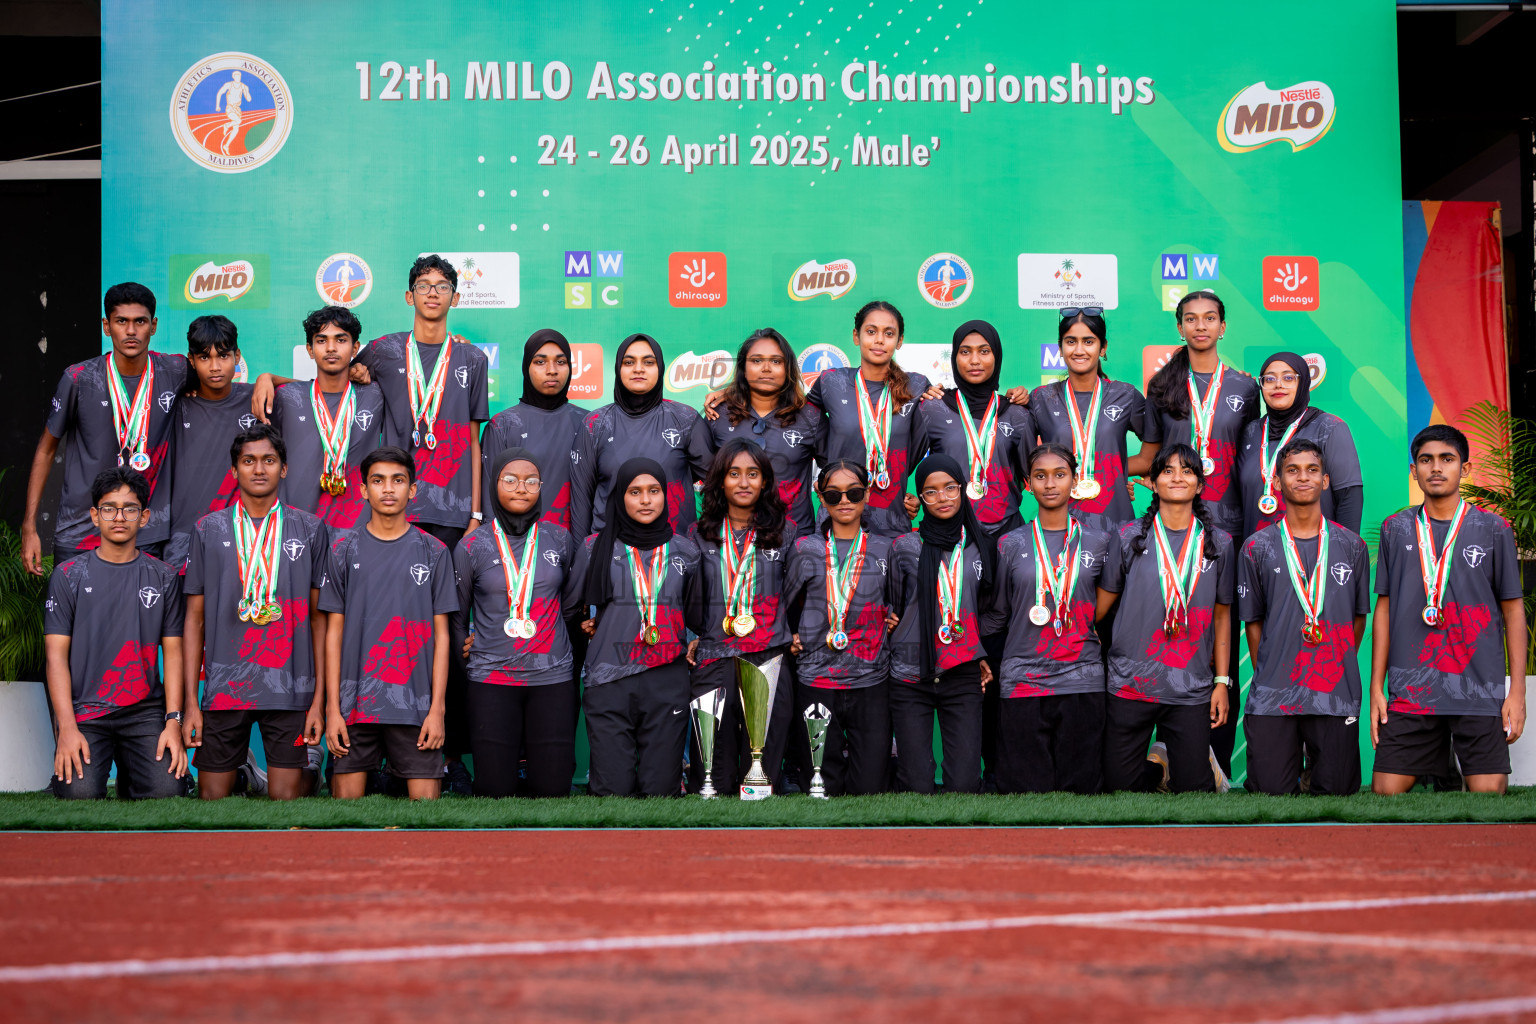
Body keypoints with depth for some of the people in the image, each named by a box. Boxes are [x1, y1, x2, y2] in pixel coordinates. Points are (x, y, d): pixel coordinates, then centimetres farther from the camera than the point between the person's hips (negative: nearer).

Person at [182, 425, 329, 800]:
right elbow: (195, 618, 8)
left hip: (291, 689, -1)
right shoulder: (208, 530, 9)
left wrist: (320, 697, -1)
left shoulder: (310, 530, 7)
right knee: (212, 796, 3)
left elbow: (319, 616, 6)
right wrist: (190, 701, 1)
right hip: (223, 687, 1)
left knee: (286, 796, -3)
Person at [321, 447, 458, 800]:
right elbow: (334, 632, 6)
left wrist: (437, 708, -3)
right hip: (354, 704, 0)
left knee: (426, 797, -4)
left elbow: (440, 635, 5)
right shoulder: (344, 549, 7)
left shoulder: (433, 552, 7)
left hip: (416, 706, 0)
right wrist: (332, 708, -1)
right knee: (346, 796, 0)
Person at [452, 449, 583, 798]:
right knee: (494, 788, -7)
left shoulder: (559, 540, 7)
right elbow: (455, 618, 12)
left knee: (552, 787, -5)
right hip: (492, 680, -1)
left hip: (552, 677, 1)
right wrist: (469, 657, 11)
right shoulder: (473, 546, 3)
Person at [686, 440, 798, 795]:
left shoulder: (784, 532, 8)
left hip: (770, 659, -1)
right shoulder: (700, 534, 10)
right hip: (714, 663, 1)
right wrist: (689, 637, 5)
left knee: (764, 766, 0)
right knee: (713, 773, -1)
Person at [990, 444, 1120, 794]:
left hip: (1082, 682, 0)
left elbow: (1099, 611, 12)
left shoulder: (1100, 541, 9)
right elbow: (997, 615, 13)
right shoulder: (1011, 545, 9)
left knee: (1080, 785, 0)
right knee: (1024, 786, -3)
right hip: (1023, 682, 0)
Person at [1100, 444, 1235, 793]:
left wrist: (1222, 682, 5)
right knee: (1119, 787, 0)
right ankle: (1158, 766, 30)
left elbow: (1221, 617, 11)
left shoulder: (1218, 543, 7)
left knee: (1193, 788, 0)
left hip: (1192, 688, 1)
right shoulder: (1130, 537, 2)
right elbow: (1101, 605, 6)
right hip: (1130, 682, 0)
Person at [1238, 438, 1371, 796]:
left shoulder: (1352, 547, 9)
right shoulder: (1257, 548, 6)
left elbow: (1358, 618, 14)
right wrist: (1267, 675, 3)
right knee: (1272, 792, -3)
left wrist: (1339, 669, 8)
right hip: (1272, 697, -1)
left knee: (1337, 791, -1)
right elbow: (1253, 621, 9)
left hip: (1336, 697, 1)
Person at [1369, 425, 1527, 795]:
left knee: (1489, 791, -7)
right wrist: (1376, 687, 7)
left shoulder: (1493, 529, 5)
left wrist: (1517, 691, 0)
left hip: (1480, 692, -1)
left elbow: (1513, 611, 6)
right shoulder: (1396, 529, 10)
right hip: (1410, 692, 2)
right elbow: (1384, 610, 12)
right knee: (1385, 790, -3)